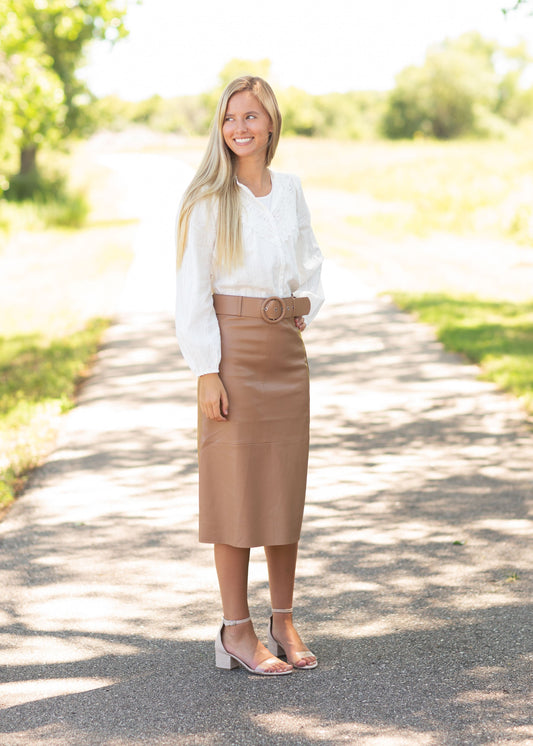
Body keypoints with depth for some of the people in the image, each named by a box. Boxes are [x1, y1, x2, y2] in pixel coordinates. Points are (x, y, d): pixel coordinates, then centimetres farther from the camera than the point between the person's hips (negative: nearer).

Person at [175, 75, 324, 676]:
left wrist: (304, 309, 7)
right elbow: (192, 289, -8)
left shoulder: (291, 191, 9)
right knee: (234, 486, -1)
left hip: (286, 350, 5)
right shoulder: (208, 199, -6)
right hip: (233, 350, -5)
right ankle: (236, 632, 7)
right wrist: (206, 370, -14)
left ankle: (283, 620, 20)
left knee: (286, 484, 9)